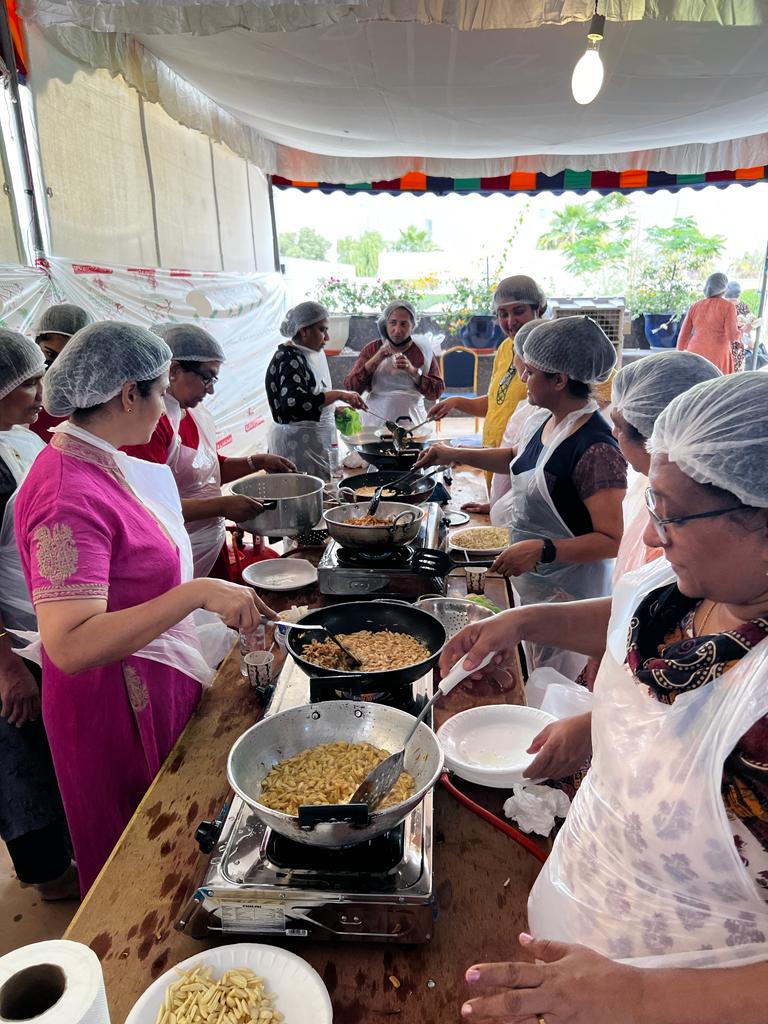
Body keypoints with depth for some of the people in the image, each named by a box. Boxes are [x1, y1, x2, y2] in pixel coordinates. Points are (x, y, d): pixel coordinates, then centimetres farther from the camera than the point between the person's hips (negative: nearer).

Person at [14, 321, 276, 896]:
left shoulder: (97, 462, 1)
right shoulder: (71, 497, -29)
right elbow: (69, 646, -35)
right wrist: (197, 592, -38)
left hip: (156, 682, 9)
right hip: (120, 703, -9)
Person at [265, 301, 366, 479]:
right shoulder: (288, 359, -15)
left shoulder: (312, 354, 14)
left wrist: (334, 409, 15)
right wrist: (338, 394, -27)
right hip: (296, 443, -9)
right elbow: (294, 401, -30)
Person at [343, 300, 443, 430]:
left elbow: (436, 392, -1)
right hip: (375, 423, 0)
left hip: (412, 423, 0)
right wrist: (373, 361, -14)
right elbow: (350, 387, -3)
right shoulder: (372, 349, 4)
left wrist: (412, 371, -15)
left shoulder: (423, 350, 4)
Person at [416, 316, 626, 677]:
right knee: (534, 686, 25)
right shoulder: (542, 421, 1)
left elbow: (614, 540, -26)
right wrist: (454, 454, 15)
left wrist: (542, 550, -34)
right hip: (531, 581, 9)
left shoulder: (595, 448, -27)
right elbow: (516, 457, 23)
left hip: (568, 593, -9)